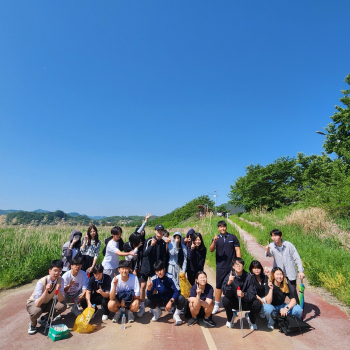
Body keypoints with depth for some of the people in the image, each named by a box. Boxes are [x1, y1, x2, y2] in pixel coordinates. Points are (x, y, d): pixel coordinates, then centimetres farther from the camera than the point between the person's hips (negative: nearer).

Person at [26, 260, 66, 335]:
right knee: (36, 311, -37)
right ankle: (33, 324, -1)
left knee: (63, 306, -22)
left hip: (47, 302, 4)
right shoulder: (41, 282, -30)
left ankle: (44, 319, 5)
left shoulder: (60, 280, -18)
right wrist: (46, 290, -46)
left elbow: (61, 300, -18)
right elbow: (37, 304, -33)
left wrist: (58, 290, -38)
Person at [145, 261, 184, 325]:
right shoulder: (154, 279, -18)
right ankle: (158, 312, 11)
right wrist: (149, 288, -38)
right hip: (160, 300, 2)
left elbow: (177, 291, -21)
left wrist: (170, 302, -32)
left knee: (181, 298, -32)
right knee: (147, 301, -24)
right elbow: (149, 296, -17)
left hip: (172, 299, -2)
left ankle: (176, 315, 1)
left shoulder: (170, 277, -25)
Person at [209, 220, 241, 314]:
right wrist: (214, 241, -30)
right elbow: (211, 250, -12)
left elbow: (237, 250, 1)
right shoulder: (216, 238, 1)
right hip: (220, 267, 1)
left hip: (232, 266, 0)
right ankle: (216, 305, 19)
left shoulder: (233, 237, 0)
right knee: (219, 285, 7)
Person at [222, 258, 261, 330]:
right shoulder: (229, 276, -17)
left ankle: (251, 320, 10)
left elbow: (252, 294, -16)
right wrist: (229, 283, -43)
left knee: (257, 304, -27)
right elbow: (226, 294, -24)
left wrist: (243, 295, -38)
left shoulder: (248, 277, -15)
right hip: (234, 301, -1)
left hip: (246, 302, 1)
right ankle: (230, 319, 5)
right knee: (225, 300, -31)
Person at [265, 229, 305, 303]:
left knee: (293, 292, 2)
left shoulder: (288, 245, -12)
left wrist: (301, 271, -9)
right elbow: (269, 254, -30)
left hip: (290, 273, -1)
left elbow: (297, 258, -4)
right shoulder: (271, 246, -9)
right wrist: (267, 250, -53)